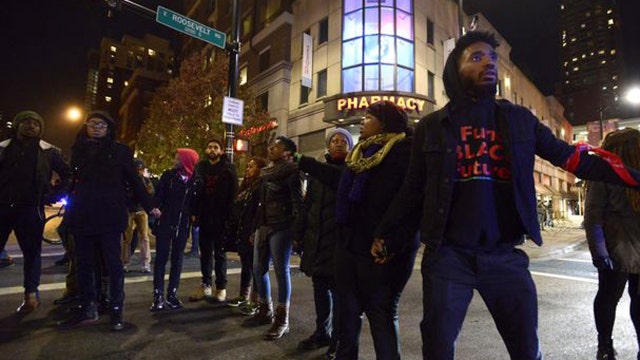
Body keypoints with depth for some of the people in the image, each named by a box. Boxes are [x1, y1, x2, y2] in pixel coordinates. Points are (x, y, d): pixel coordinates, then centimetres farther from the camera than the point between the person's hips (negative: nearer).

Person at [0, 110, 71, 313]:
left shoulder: (48, 151, 4)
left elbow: (68, 174, 8)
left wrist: (54, 195, 0)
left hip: (31, 209, -1)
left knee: (32, 253, 5)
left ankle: (31, 294, 16)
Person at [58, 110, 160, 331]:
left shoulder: (120, 151, 2)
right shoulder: (78, 150, 13)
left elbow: (134, 180, 1)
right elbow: (73, 180, 18)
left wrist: (149, 206, -4)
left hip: (110, 216, -4)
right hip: (82, 215, 4)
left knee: (113, 263, 0)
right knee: (84, 263, 9)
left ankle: (116, 310, 9)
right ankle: (88, 310, 21)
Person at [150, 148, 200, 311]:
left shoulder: (194, 181, -3)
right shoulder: (168, 175, -2)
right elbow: (158, 195, -5)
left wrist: (192, 215, -6)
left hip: (182, 225, 1)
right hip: (164, 223, -1)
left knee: (177, 259, 10)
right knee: (161, 258, 2)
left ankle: (172, 294, 21)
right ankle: (158, 295, 10)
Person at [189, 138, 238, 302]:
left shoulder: (228, 168, -2)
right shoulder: (200, 166, 8)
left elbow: (233, 192, -8)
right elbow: (195, 189, 5)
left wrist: (230, 214, -15)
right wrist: (195, 212, -4)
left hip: (221, 218, -3)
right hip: (205, 217, 4)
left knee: (219, 253, 7)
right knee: (205, 252, 11)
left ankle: (221, 287, 17)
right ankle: (205, 285, 23)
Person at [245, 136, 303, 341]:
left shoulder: (290, 171, -7)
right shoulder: (266, 172, 17)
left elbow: (298, 202, -13)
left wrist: (297, 231, -19)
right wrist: (256, 227, 17)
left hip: (281, 226, -8)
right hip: (264, 225, 8)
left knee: (281, 271, -1)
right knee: (259, 269, 12)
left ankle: (282, 320, 12)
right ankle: (265, 311, 30)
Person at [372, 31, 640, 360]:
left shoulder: (519, 119, 7)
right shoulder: (431, 127, 1)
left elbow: (572, 157, 9)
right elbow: (413, 189, 6)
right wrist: (385, 233, 8)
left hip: (504, 255, 2)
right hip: (447, 255, -1)